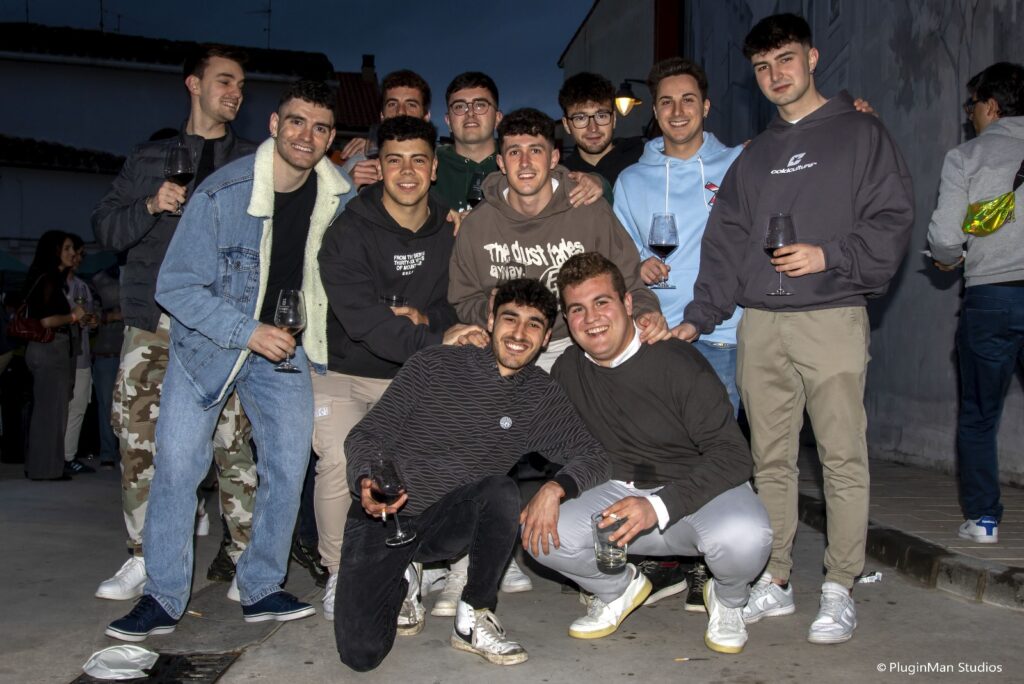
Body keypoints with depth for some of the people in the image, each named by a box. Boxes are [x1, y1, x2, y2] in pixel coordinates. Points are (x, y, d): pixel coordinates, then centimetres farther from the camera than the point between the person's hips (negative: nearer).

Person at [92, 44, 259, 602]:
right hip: (153, 317, 2)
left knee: (233, 440, -7)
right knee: (138, 436, -1)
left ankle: (244, 556, 3)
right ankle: (144, 558, 11)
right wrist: (152, 207, -4)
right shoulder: (150, 159, 18)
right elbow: (105, 229, 14)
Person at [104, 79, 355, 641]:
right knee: (178, 463, -8)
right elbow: (176, 286, -19)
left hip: (284, 342, 3)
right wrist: (248, 332, -25)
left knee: (289, 465, 0)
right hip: (207, 338, -3)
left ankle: (261, 589, 15)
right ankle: (163, 597, 6)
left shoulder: (339, 196, -8)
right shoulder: (222, 192, -21)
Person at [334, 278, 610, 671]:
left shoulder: (541, 396, 2)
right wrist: (366, 481, -28)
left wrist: (557, 487, -23)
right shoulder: (433, 365, -6)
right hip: (382, 517, -2)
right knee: (361, 653, -18)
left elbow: (593, 458, -1)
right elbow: (366, 435, -5)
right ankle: (403, 581, 15)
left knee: (501, 491, -32)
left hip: (450, 520, 2)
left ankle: (473, 620, -10)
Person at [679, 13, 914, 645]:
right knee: (771, 459, 7)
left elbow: (894, 220, -1)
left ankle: (840, 590, 6)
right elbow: (725, 243, 15)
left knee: (843, 457, -4)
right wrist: (700, 318, 7)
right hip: (760, 325, 4)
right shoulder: (754, 156, 20)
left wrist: (830, 255, -15)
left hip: (833, 316, -4)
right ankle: (774, 581, 17)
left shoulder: (861, 133, 7)